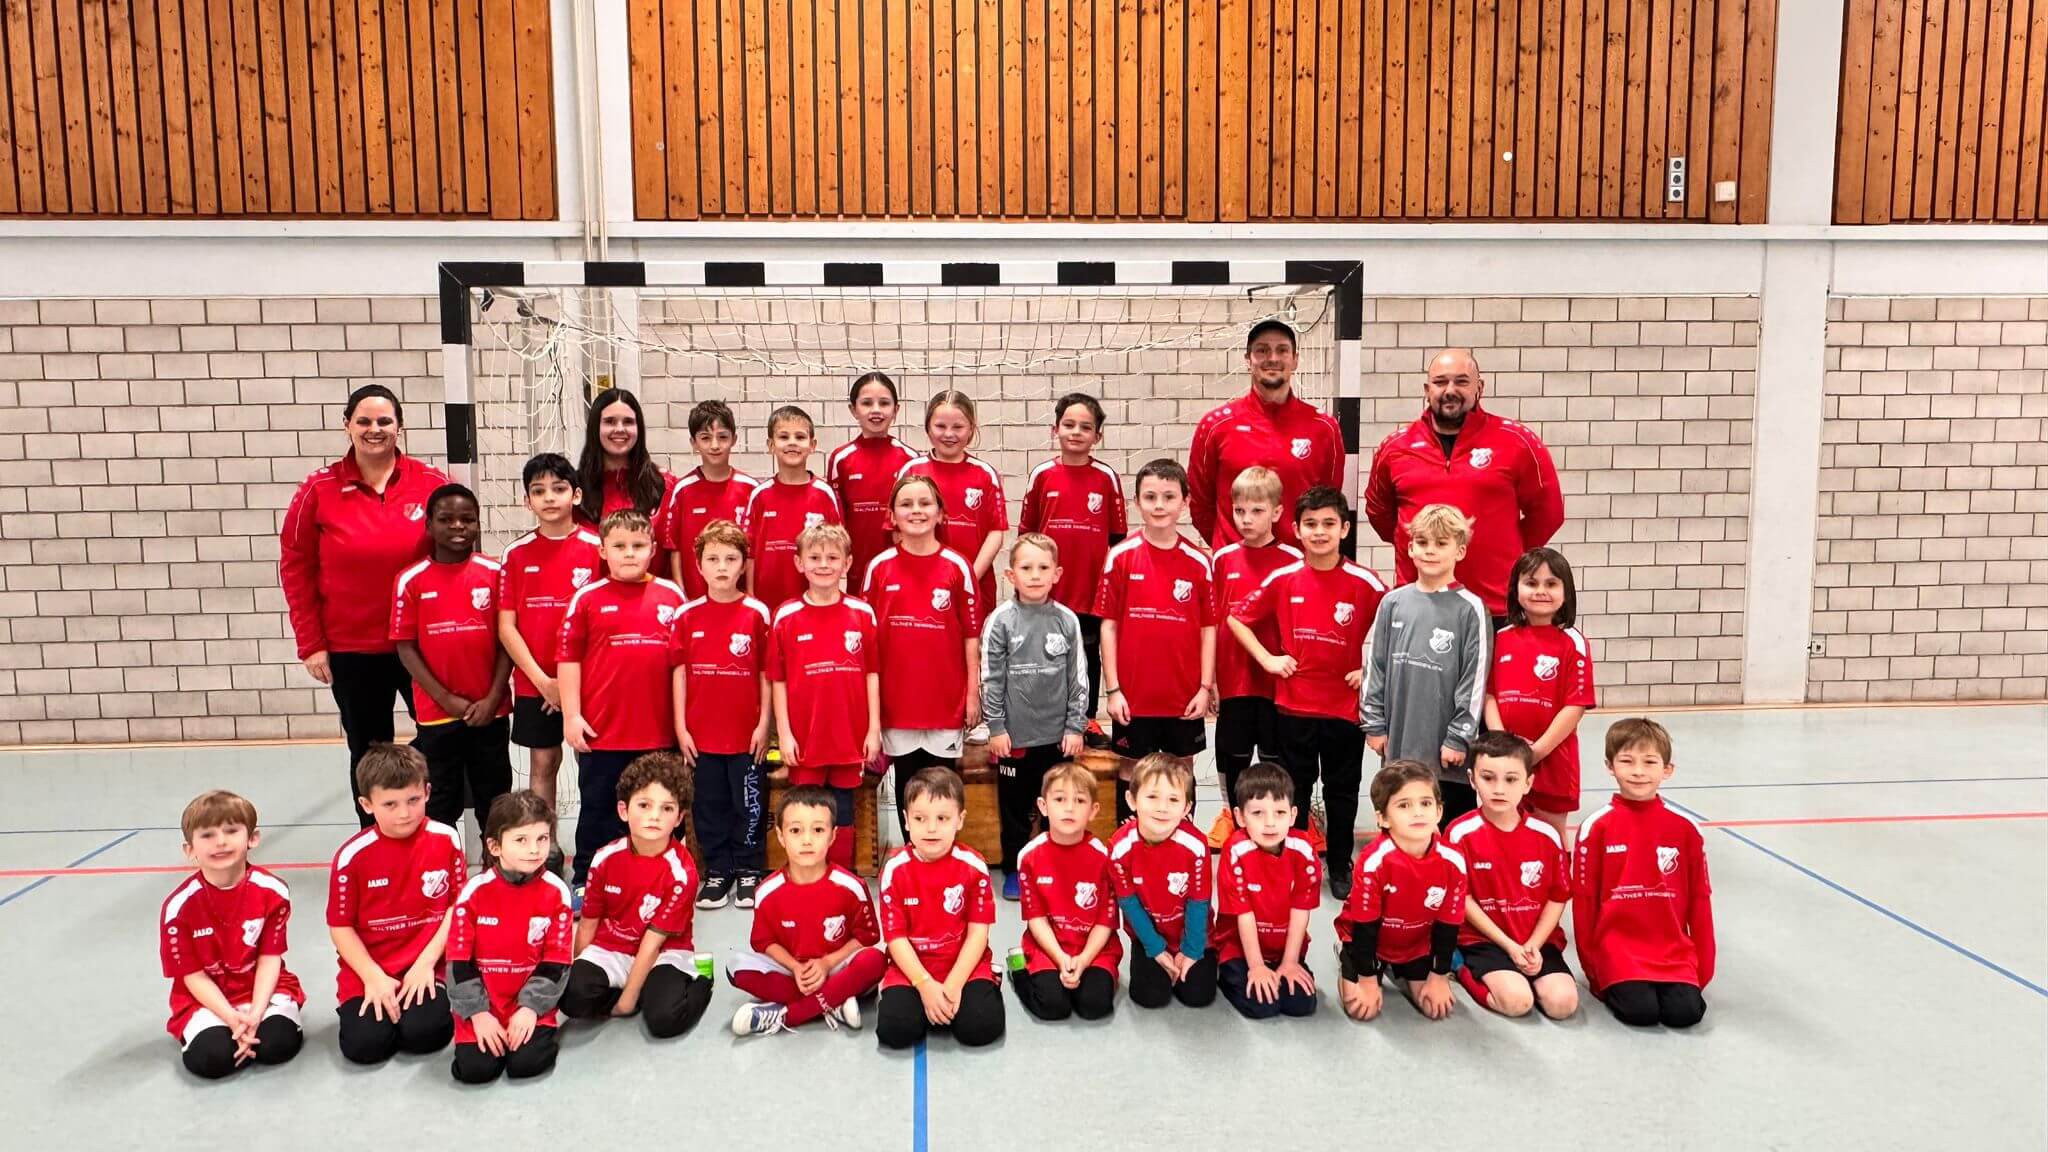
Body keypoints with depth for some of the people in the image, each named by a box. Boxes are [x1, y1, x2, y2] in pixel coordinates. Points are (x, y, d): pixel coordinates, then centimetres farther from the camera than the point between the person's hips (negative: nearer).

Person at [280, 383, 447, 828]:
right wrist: (311, 644, -1)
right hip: (352, 650, 0)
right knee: (368, 754, 13)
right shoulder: (320, 488, -3)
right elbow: (295, 566, 1)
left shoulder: (430, 482, -3)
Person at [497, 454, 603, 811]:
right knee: (543, 762, 10)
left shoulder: (596, 548, -3)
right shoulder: (517, 554, 1)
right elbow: (506, 627, 0)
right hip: (534, 683, 1)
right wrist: (541, 679, -9)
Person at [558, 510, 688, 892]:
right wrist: (571, 715, -6)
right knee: (598, 811, 10)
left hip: (658, 731, 2)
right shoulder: (587, 598, -2)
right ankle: (585, 881, 24)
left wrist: (683, 718, 7)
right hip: (601, 731, -2)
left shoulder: (672, 597, 4)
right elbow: (568, 658, -1)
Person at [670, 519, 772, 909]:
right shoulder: (688, 616, 2)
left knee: (750, 805, 7)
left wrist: (764, 723, -5)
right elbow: (679, 672, 4)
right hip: (702, 733, 2)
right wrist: (680, 727, 1)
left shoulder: (757, 613, -4)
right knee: (709, 807, 12)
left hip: (747, 733, -2)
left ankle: (749, 871, 22)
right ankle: (717, 872, 25)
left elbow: (766, 672, -2)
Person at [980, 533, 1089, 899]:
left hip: (1058, 734, 2)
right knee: (1015, 807, 10)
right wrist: (996, 727, -5)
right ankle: (1014, 870, 26)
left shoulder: (1067, 620, -1)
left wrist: (1075, 726, 1)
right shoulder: (1000, 621, -6)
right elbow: (991, 678, -4)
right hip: (1014, 733, -2)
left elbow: (1078, 677, 3)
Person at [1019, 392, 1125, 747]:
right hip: (1047, 589, 0)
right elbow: (1026, 533, 5)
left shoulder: (1107, 477, -3)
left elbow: (1118, 536, 3)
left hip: (1092, 588, 0)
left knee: (1089, 654, 12)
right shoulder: (1042, 475, -2)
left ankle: (1087, 719, 26)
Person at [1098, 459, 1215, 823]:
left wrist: (1205, 687, -2)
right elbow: (1109, 625, -2)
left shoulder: (1198, 562, -1)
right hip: (1134, 696, -1)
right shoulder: (1121, 557, -4)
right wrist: (1112, 689, -6)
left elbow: (1208, 628, 3)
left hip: (1185, 697, 1)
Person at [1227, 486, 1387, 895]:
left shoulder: (1365, 583, -9)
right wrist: (1267, 659, -3)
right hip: (1293, 704, 1)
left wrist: (1371, 669, -5)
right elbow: (1237, 618, 5)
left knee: (1343, 791, 12)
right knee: (1294, 788, 14)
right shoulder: (1283, 580, -5)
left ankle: (1340, 865, 27)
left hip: (1346, 705, -1)